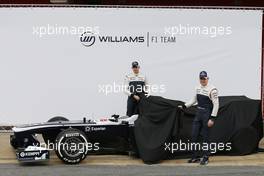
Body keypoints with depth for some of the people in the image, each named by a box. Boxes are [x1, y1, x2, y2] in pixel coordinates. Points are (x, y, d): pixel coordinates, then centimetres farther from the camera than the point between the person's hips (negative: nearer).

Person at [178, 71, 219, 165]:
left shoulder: (212, 90, -15)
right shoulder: (198, 88, 8)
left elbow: (216, 104, -16)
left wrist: (212, 118, -19)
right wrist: (184, 106, 13)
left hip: (206, 115, -7)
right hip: (198, 114, 7)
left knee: (205, 137, 0)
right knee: (194, 135, 8)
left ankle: (205, 158, 13)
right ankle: (195, 157, 19)